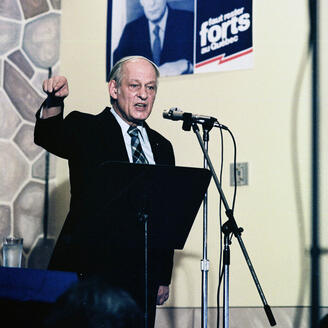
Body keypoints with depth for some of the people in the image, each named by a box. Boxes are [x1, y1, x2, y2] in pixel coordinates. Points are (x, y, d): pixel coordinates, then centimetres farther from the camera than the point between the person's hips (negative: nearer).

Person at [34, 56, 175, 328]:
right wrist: (54, 101, -38)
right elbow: (48, 138, -18)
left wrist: (164, 277, 13)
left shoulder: (162, 147, 17)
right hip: (88, 270, -4)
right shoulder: (84, 130, 4)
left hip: (143, 275, 4)